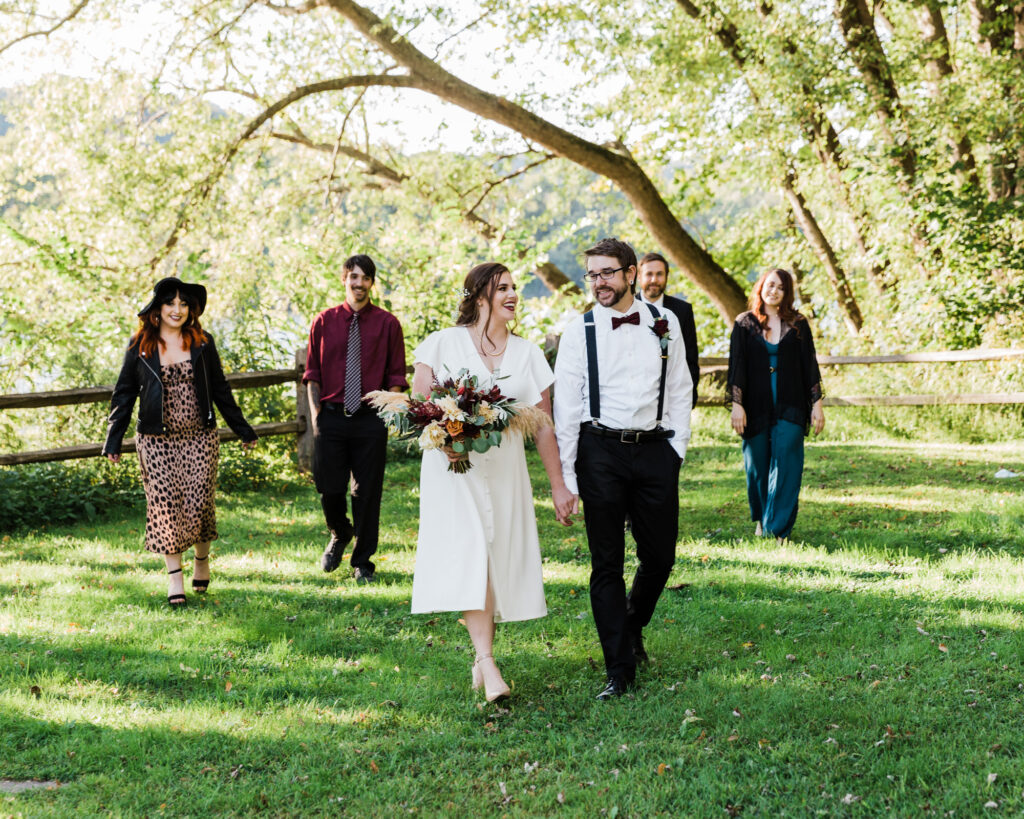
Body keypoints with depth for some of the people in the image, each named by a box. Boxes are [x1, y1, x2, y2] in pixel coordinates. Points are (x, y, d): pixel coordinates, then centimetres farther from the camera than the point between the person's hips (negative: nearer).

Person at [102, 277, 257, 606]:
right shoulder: (139, 347, 2)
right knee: (165, 505, -3)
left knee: (199, 504, -1)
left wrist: (243, 430, 13)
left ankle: (202, 561, 24)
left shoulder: (202, 343, 5)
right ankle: (175, 578, 5)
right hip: (156, 442, 0)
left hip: (200, 439, 1)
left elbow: (220, 390, 12)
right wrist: (114, 441, 5)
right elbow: (124, 394, 7)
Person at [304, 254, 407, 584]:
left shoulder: (387, 324, 2)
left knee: (367, 492, 4)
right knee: (329, 488, 4)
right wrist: (316, 414, 0)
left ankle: (363, 562, 18)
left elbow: (396, 376, 4)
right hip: (331, 417, 1)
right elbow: (313, 372, 9)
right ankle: (339, 535, 36)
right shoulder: (324, 322, 6)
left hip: (370, 419, -1)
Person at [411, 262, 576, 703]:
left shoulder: (528, 355, 9)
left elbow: (543, 425, 9)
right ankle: (488, 664, -19)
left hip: (505, 469, 3)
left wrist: (558, 485, 7)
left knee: (500, 560, 2)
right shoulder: (442, 344, 1)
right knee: (468, 555, -14)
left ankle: (481, 662, 16)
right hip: (454, 468, -3)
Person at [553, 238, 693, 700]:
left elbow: (679, 390, 11)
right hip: (600, 450, -2)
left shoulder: (664, 324, 5)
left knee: (660, 557, 8)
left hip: (655, 450, 2)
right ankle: (620, 670, 8)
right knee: (606, 563, 1)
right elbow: (565, 406, -2)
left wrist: (677, 449, 3)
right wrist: (565, 476, -6)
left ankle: (633, 630, 38)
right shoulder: (579, 331, -1)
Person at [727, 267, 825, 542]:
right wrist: (736, 405, -6)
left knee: (786, 466, -8)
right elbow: (737, 366, 2)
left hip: (789, 407, 0)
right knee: (757, 466, 6)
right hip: (756, 407, 0)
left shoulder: (798, 324, 6)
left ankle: (778, 529, -6)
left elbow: (809, 365, 6)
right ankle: (761, 519, 27)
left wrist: (816, 403, 2)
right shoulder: (745, 324, 4)